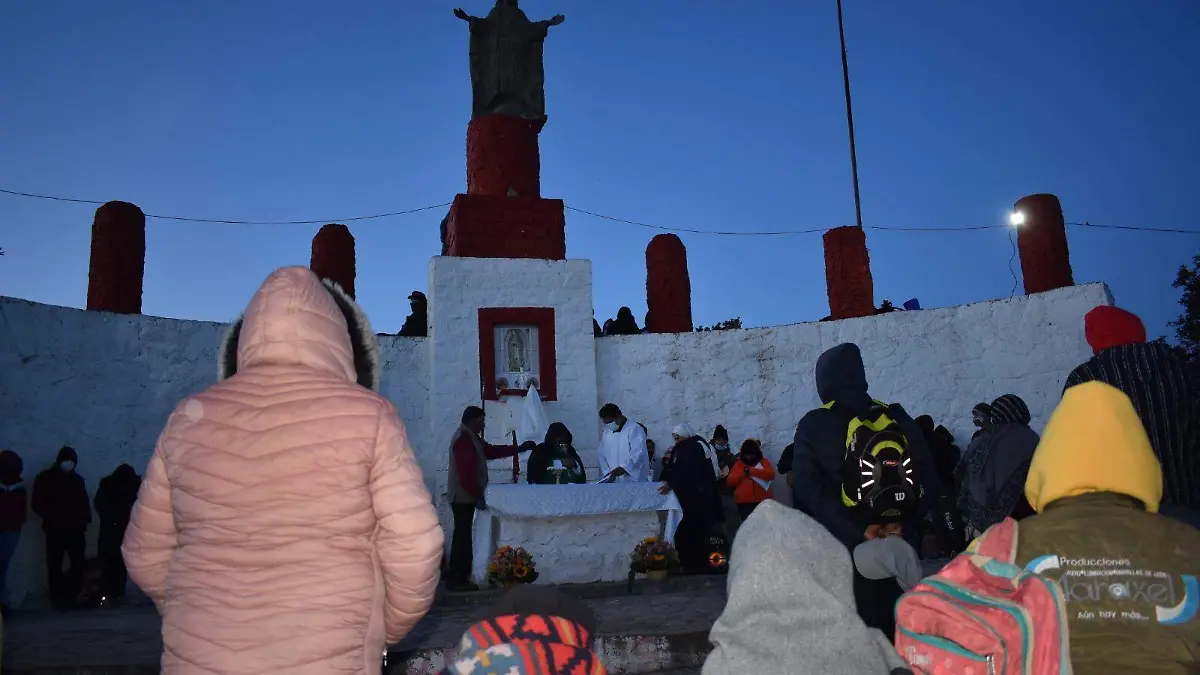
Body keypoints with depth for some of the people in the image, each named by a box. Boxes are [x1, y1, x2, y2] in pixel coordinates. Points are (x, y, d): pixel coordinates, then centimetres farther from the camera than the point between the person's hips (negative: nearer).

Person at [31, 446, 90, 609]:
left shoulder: (77, 479, 15)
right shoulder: (45, 479, 5)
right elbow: (37, 504, 0)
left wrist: (86, 518, 0)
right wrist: (51, 517, -13)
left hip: (76, 529, 3)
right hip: (55, 529, -2)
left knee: (78, 564, -2)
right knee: (55, 565, -1)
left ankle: (72, 596, 7)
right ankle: (57, 598, 5)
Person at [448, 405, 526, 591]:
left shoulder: (470, 437, 16)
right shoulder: (463, 439, -18)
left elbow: (491, 451, 23)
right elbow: (466, 472, -23)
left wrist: (518, 449, 22)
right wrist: (478, 496, -18)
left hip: (465, 497, 11)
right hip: (463, 497, -10)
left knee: (462, 536, 12)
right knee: (462, 536, -7)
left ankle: (457, 578, 17)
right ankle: (457, 579, -3)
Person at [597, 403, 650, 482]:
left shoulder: (634, 429, -8)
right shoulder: (606, 432, 12)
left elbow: (638, 454, -16)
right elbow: (601, 455, 15)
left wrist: (623, 469, -27)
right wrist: (607, 473, 0)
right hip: (614, 482, 5)